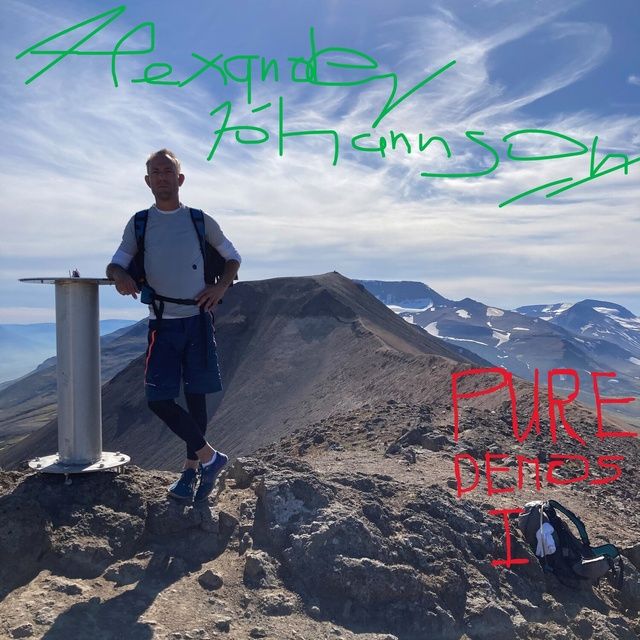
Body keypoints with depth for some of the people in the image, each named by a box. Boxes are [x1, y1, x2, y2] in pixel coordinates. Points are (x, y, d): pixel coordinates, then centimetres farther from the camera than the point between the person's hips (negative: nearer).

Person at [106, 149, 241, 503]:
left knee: (196, 396, 5)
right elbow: (115, 263, 4)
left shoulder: (200, 221, 4)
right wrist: (119, 275, -20)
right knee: (158, 399, -8)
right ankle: (209, 456, 6)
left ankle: (191, 469, 20)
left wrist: (221, 287, -4)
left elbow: (233, 257, 14)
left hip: (197, 320, 0)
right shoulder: (139, 224, 6)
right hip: (162, 324, 1)